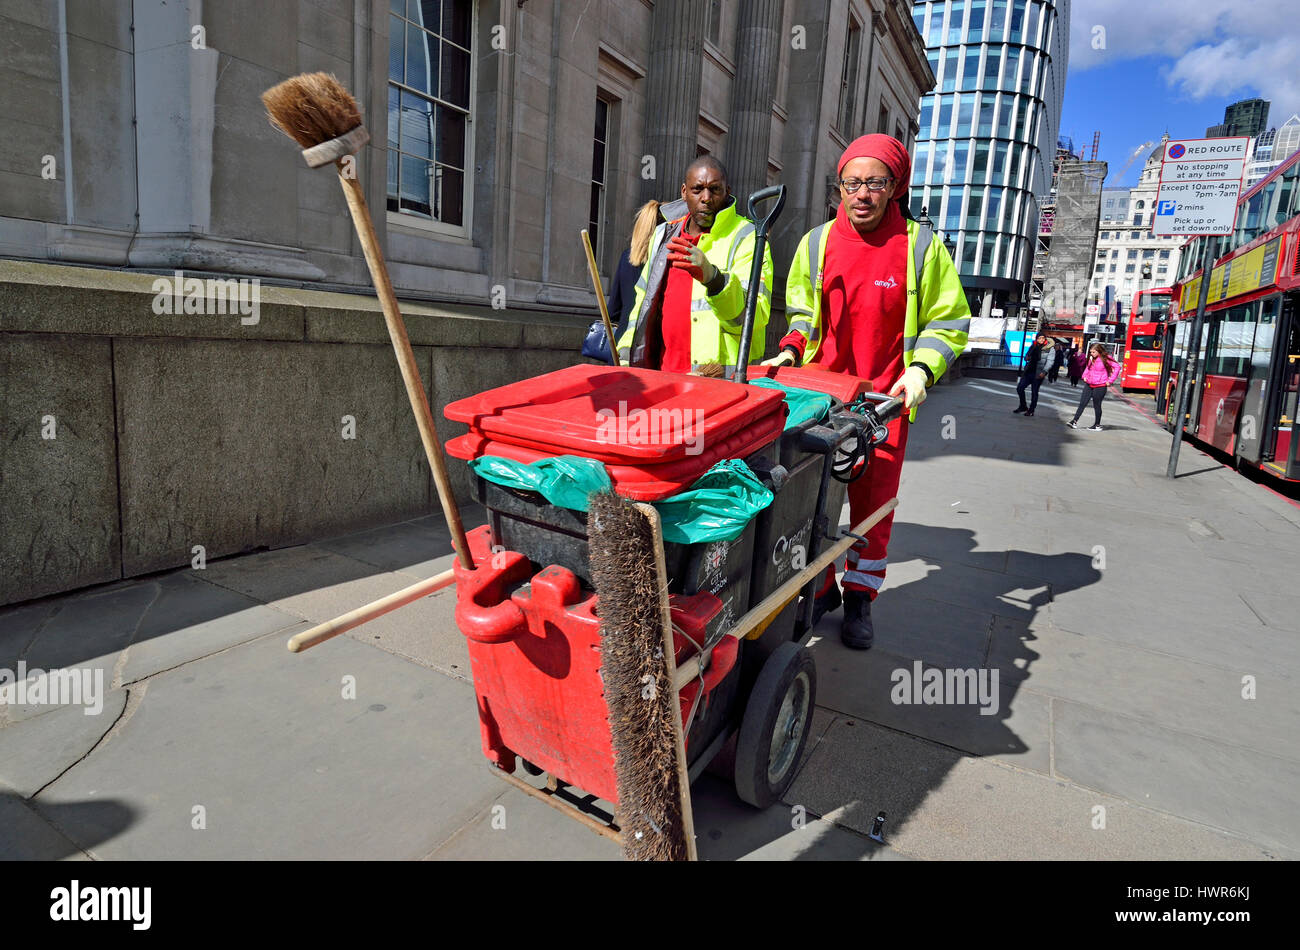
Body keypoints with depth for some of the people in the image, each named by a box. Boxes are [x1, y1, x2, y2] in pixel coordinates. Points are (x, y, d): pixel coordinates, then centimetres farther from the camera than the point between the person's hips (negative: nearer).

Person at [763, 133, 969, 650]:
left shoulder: (920, 245, -1)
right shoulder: (817, 242, 6)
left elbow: (948, 321, 5)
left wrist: (922, 368, -11)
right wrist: (791, 349, -1)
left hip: (885, 400, -2)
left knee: (874, 503, 4)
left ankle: (860, 598, 22)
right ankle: (819, 588, 25)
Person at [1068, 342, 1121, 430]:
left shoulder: (1106, 358, -10)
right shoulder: (1091, 358, 7)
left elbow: (1117, 367, -10)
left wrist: (1110, 380, -12)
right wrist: (1084, 376, 8)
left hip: (1100, 386, -6)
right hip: (1089, 385, 6)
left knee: (1097, 405, 3)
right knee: (1082, 403, 3)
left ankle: (1097, 425, 14)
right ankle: (1075, 421, 5)